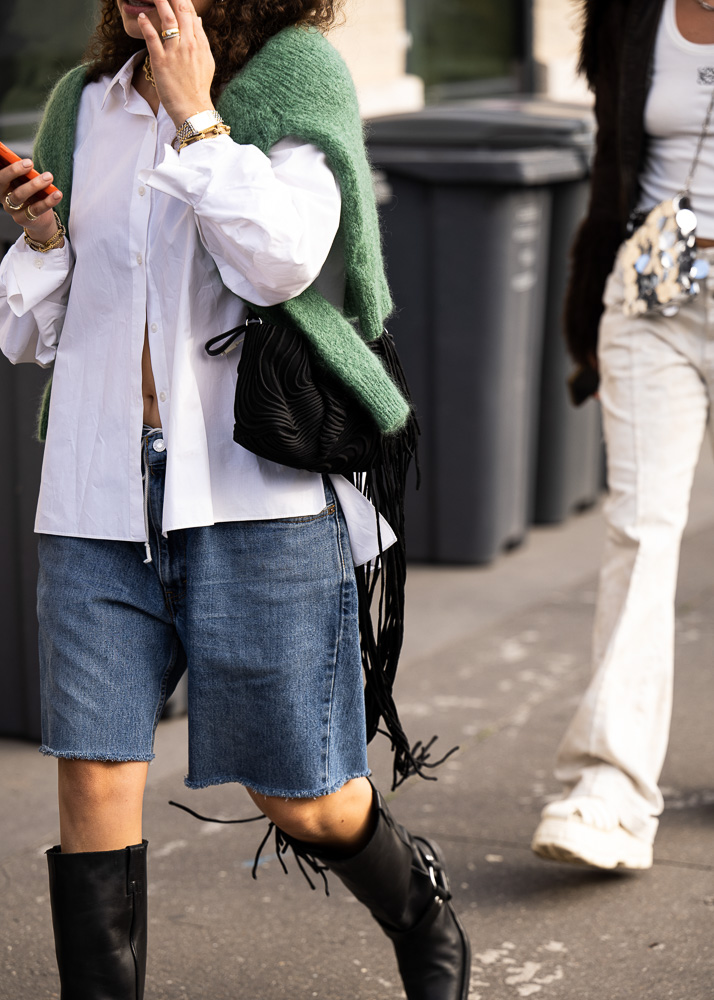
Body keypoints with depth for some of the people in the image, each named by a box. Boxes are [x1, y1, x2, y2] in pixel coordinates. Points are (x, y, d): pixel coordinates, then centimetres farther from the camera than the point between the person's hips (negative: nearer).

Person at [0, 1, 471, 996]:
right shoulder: (84, 106, 13)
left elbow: (282, 260, -18)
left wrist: (195, 113, -12)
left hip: (257, 495, -4)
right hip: (100, 497, 4)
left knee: (302, 802, 5)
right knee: (94, 772, -6)